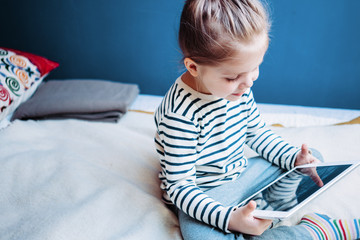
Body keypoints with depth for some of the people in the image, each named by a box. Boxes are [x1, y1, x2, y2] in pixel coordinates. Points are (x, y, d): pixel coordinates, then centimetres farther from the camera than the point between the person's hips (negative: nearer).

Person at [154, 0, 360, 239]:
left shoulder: (238, 88, -7)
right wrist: (229, 218, -38)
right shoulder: (180, 114, -31)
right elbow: (179, 187, -26)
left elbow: (257, 132, 10)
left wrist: (294, 157, -5)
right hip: (202, 196, -7)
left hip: (241, 175, 7)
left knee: (313, 157, 12)